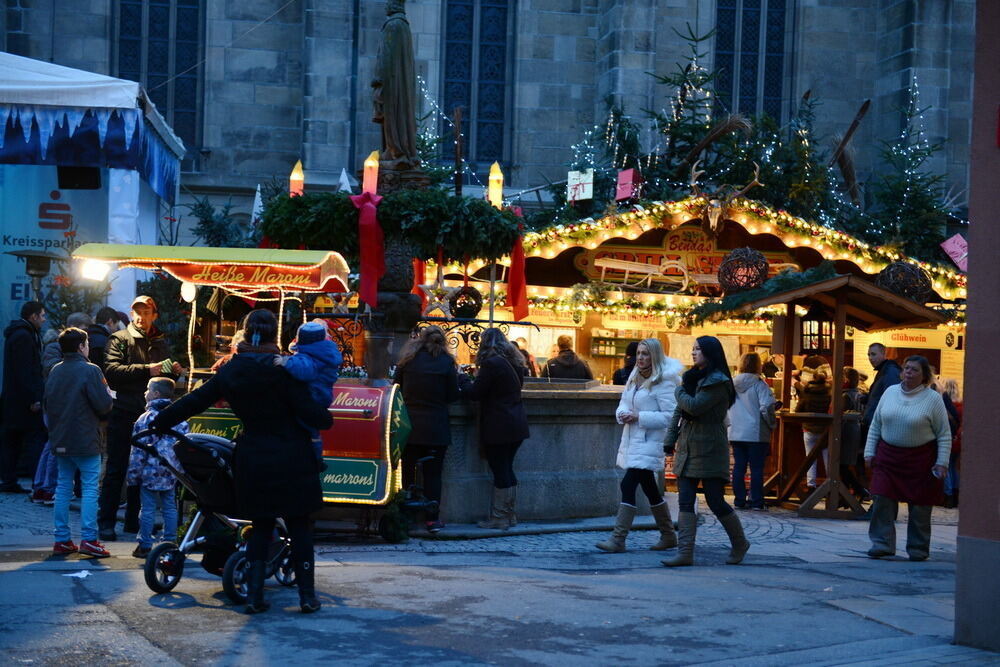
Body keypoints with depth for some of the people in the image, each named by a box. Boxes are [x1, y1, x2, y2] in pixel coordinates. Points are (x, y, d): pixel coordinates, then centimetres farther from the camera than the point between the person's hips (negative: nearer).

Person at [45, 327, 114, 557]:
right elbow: (104, 406, -14)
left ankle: (61, 539, 12)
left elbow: (47, 404, 14)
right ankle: (88, 539, -8)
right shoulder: (90, 371, -13)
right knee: (90, 488, -3)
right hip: (86, 442, -6)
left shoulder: (55, 371, 8)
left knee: (63, 488, 11)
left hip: (60, 441, 6)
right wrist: (108, 395, 6)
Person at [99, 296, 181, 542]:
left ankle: (133, 520, 19)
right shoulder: (119, 339, 0)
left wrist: (174, 372, 0)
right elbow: (112, 370, -15)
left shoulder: (160, 344, 17)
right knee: (116, 470, -2)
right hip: (123, 413, -5)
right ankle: (106, 522, 3)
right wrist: (146, 369, -23)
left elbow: (166, 380, 22)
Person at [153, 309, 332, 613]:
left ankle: (254, 595, 10)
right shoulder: (283, 370, -11)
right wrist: (327, 420, 9)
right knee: (299, 527, 6)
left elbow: (194, 402, 8)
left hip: (253, 460, 4)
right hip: (291, 459, -3)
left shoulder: (230, 372, 1)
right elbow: (309, 411, -13)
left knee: (261, 527, 14)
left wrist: (157, 423, 20)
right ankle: (307, 596, 10)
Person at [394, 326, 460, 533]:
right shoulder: (446, 363, -4)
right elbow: (453, 396, -1)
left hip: (409, 426, 2)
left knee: (407, 472, 10)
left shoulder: (408, 359, 0)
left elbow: (397, 388, 7)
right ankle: (432, 519, 4)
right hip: (436, 428, -1)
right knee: (432, 474, 4)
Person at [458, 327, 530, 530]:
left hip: (498, 427, -8)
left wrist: (463, 379, 7)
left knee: (500, 471, -3)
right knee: (506, 470, 15)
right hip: (516, 425, 8)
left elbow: (474, 393, -12)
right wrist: (477, 379, 20)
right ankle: (510, 515, 20)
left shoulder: (491, 363, -15)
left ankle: (499, 518, 2)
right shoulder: (514, 362, 12)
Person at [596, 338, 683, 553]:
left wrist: (639, 417, -20)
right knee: (650, 489, 15)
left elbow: (670, 415, -16)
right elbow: (623, 404, 18)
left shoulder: (663, 382, -10)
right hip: (632, 440, 9)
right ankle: (668, 536, 27)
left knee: (628, 485, -15)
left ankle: (618, 539, -14)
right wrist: (623, 414, -6)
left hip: (650, 441, -9)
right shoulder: (634, 378, 14)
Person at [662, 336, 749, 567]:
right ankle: (685, 552, -1)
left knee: (715, 502, -1)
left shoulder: (718, 382, -11)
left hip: (709, 450, -8)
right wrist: (670, 441, 9)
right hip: (687, 448, 8)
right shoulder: (692, 376, 15)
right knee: (685, 502, 0)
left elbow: (694, 406, -22)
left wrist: (680, 392, -2)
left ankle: (740, 544, 20)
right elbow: (679, 411, 15)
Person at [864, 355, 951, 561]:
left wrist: (942, 462, -9)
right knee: (883, 500, -5)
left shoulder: (933, 399, -4)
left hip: (920, 459, -3)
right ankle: (882, 543, 2)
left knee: (919, 505, 3)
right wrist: (870, 451, 7)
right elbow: (875, 425, 13)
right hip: (888, 456, 3)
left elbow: (944, 435, -2)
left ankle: (918, 548, 16)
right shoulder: (890, 392, 7)